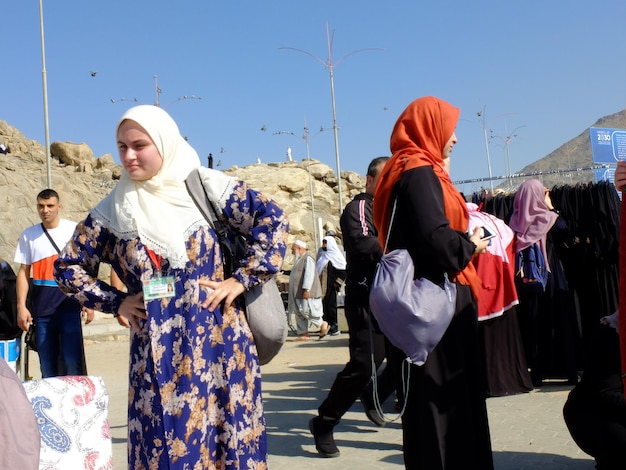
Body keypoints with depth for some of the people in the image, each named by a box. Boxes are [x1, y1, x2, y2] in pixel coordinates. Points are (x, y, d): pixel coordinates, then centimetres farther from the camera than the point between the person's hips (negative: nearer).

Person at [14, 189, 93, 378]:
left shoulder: (75, 230, 1)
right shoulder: (28, 235, 7)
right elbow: (23, 272, 9)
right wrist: (21, 306, 1)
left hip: (70, 306, -2)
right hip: (42, 309, 2)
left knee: (72, 363, -7)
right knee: (47, 366, 7)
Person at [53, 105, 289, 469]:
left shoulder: (208, 187, -2)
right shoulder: (113, 210, 5)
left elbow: (273, 219, -4)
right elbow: (69, 266, 13)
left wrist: (242, 279, -8)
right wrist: (115, 302, 3)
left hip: (218, 342, -2)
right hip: (156, 351, 2)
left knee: (229, 435, 5)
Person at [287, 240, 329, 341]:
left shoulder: (307, 259, -9)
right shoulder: (299, 260, 21)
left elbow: (309, 275, -20)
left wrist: (306, 289, -27)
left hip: (307, 293, -10)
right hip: (298, 293, 10)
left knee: (306, 311, -13)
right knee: (299, 313, 5)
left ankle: (323, 324, 3)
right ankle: (304, 333, 6)